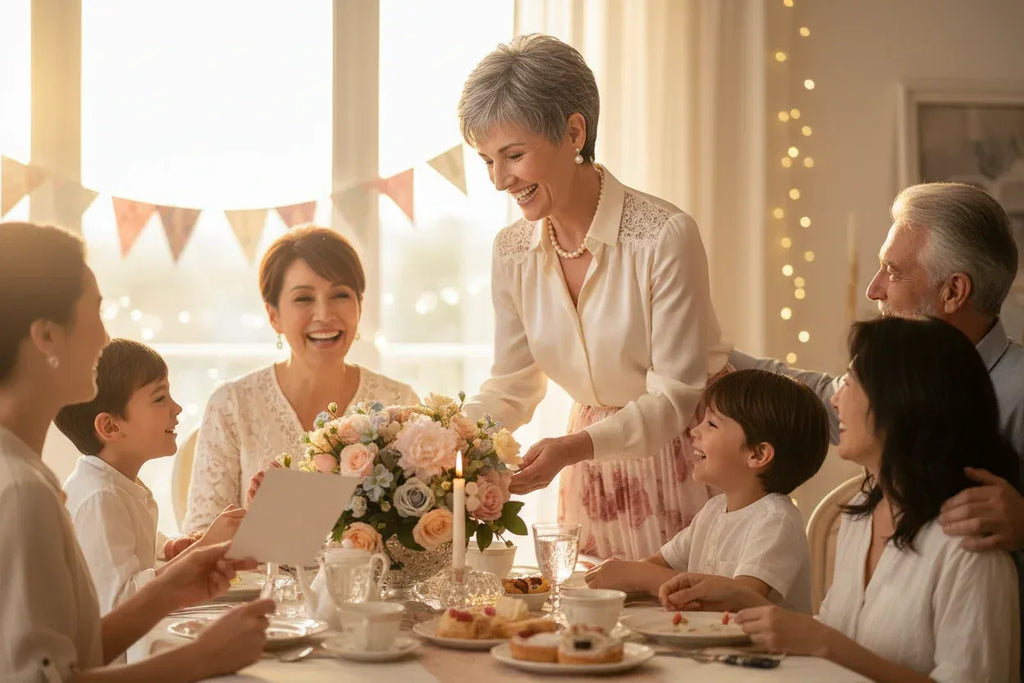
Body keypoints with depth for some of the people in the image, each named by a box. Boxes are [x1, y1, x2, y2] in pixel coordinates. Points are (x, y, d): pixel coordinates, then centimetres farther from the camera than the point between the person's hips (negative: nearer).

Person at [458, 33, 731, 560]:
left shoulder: (665, 236, -20)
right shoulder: (512, 251, -3)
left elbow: (676, 397, -18)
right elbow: (512, 387, 6)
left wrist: (573, 449, -30)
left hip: (683, 458, -5)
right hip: (594, 477, 5)